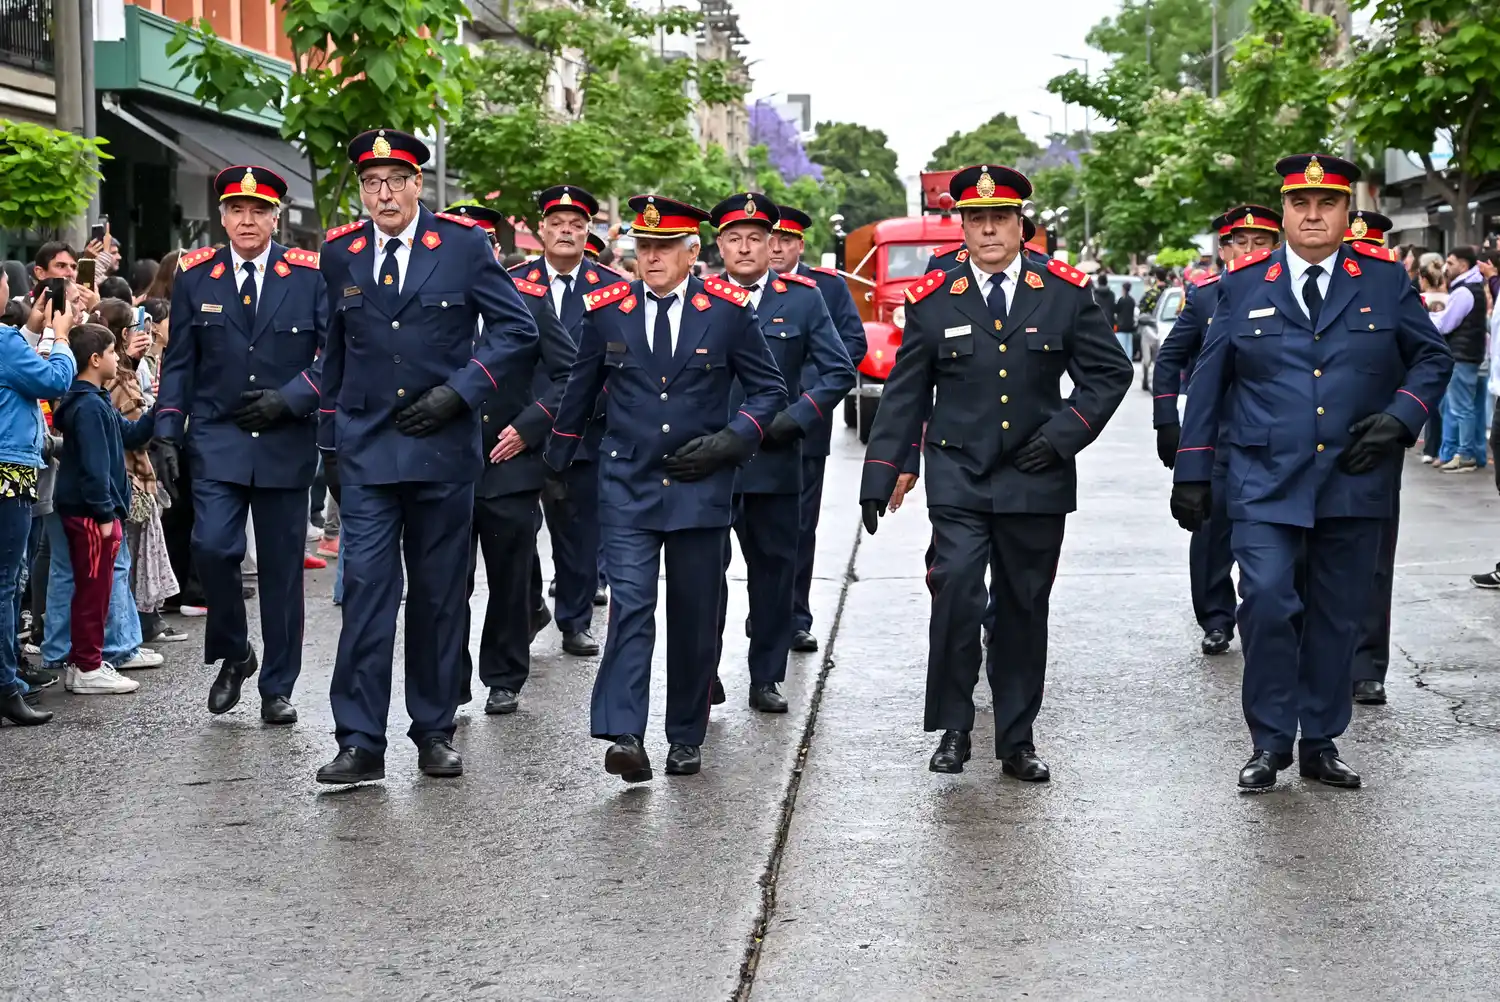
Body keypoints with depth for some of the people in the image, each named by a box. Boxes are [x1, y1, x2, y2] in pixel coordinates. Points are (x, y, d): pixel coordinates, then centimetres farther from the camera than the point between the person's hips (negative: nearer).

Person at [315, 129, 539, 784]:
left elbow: (517, 330, -1)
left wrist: (458, 392, -11)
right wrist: (330, 443, 16)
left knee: (440, 594, 7)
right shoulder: (340, 254, 7)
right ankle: (359, 742, -4)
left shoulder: (463, 245, -1)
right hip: (365, 450, 1)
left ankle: (435, 731, 19)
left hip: (443, 446, -1)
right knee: (366, 588, -7)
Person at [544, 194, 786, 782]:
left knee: (695, 617, 6)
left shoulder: (728, 310, -1)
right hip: (627, 486, 0)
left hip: (700, 486, 0)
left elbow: (769, 390, 5)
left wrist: (729, 441, -10)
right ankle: (623, 736, -19)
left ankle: (686, 737, 20)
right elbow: (580, 392, 16)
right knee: (630, 604, -13)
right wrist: (556, 464, 22)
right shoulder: (606, 310, 3)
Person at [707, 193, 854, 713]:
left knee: (774, 566, 7)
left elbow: (839, 372, 3)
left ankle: (766, 679, 17)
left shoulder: (803, 298, 4)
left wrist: (794, 420, -8)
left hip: (776, 459, 1)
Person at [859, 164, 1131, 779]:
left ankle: (1016, 740, 18)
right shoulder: (933, 300, 3)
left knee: (1024, 610, 7)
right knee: (956, 593, -17)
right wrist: (879, 477, 3)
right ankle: (952, 728, -2)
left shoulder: (1065, 293, 3)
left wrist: (1063, 433, -6)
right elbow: (904, 395, 6)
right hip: (958, 479, -1)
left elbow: (1111, 372, 7)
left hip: (1036, 481, 1)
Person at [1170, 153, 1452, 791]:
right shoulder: (1243, 285, 4)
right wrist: (1192, 473, 4)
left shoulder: (1385, 280, 5)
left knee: (1337, 617, 7)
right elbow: (1209, 381, 6)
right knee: (1267, 602, -14)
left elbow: (1433, 358, 12)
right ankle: (1269, 743, 1)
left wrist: (1400, 417, -6)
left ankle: (1320, 744, 21)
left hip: (1355, 480, 2)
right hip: (1265, 481, -1)